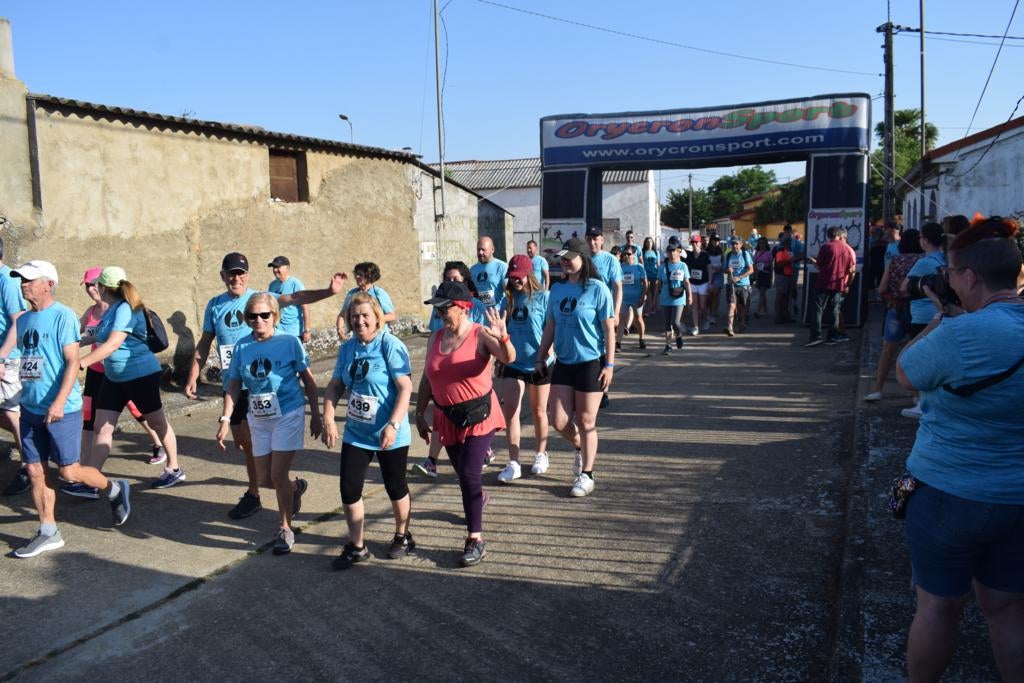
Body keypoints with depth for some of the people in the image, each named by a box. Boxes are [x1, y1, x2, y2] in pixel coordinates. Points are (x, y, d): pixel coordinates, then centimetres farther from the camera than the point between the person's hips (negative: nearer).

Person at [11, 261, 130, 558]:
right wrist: (26, 400, 18)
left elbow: (73, 362, -17)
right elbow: (25, 361, 19)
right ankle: (48, 533, 19)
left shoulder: (62, 316, -11)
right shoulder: (23, 320, 10)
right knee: (35, 472, 8)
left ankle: (115, 489, 24)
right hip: (30, 409, 7)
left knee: (69, 471, -2)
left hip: (61, 410, -7)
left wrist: (59, 402, -24)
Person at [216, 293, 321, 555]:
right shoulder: (242, 346, -1)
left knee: (278, 474, -7)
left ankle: (285, 528, 13)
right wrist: (225, 420, -3)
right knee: (264, 479, 9)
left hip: (288, 415, -4)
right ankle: (296, 486, 43)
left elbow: (308, 380, -2)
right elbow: (233, 386, 5)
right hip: (258, 419, 4)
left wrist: (316, 415, 0)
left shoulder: (289, 342, -10)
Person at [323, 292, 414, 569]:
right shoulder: (347, 348, 2)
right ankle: (356, 547, 22)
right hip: (356, 433, 5)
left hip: (389, 435, -5)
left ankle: (402, 537, 37)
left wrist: (393, 426, -28)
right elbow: (334, 385, 8)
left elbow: (405, 388, -21)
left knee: (395, 487, 12)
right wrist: (328, 418, -6)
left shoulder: (390, 345, -17)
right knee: (349, 488, 4)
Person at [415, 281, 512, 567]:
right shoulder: (436, 338, 4)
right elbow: (426, 379, 11)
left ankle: (476, 540, -1)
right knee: (463, 473, 19)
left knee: (469, 475, -13)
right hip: (448, 418, 6)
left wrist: (503, 338, -50)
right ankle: (478, 499, 53)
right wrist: (420, 414, 12)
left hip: (479, 415, -6)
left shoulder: (480, 335, -13)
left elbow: (508, 359, -30)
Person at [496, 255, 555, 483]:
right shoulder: (509, 299, 5)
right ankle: (513, 463, -1)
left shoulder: (542, 298, -7)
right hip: (513, 363, 3)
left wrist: (546, 356, -16)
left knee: (538, 412, 12)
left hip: (539, 364, -3)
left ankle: (541, 454, 31)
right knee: (509, 411, -7)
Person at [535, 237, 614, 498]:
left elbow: (609, 329, -8)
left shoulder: (597, 289, -9)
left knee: (586, 422, 3)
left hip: (590, 362, -5)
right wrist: (540, 359, 12)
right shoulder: (557, 289, 7)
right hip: (563, 362, 5)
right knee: (559, 421, 4)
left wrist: (609, 365, -12)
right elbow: (550, 327, 13)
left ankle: (586, 475, 18)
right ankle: (582, 447, 35)